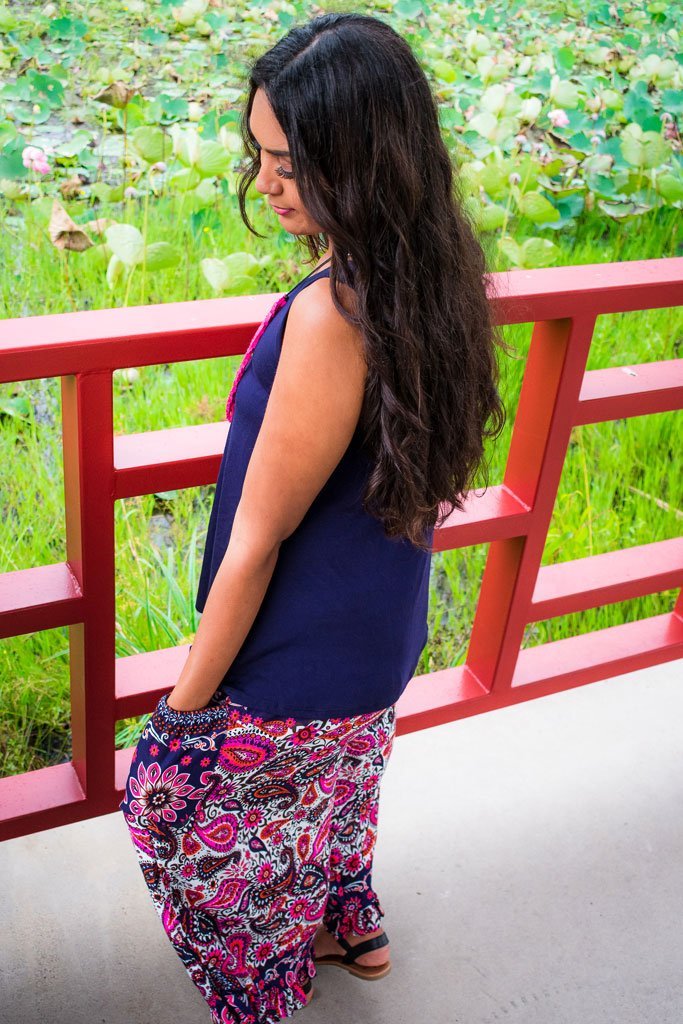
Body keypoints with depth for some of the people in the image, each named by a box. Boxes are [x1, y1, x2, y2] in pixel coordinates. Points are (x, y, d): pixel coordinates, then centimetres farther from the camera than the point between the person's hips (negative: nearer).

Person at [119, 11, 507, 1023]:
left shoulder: (330, 316, -34)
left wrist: (184, 704, -14)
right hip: (379, 641, 8)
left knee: (187, 815, 19)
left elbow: (256, 542, -26)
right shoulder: (436, 274, -7)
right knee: (335, 788, 33)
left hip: (296, 667, -8)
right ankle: (350, 930, 59)